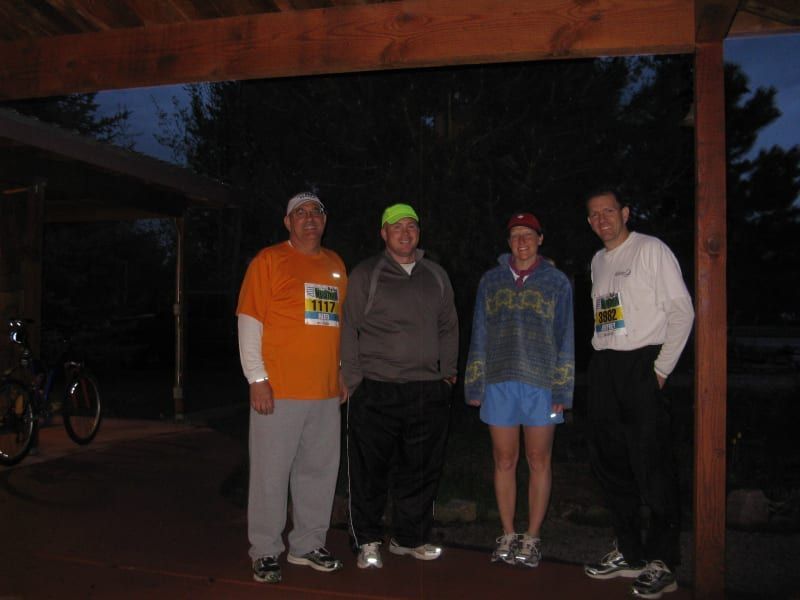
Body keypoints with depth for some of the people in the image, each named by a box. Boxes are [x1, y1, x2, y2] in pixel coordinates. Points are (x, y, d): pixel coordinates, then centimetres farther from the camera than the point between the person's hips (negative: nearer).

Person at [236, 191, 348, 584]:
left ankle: (308, 545, 26)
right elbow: (249, 321, -7)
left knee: (319, 471, 11)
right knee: (271, 474, 2)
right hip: (278, 389, -5)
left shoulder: (335, 265, 15)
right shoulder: (269, 260, -2)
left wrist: (343, 373, 17)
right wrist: (257, 378, -12)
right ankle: (265, 552, 16)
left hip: (326, 391, 5)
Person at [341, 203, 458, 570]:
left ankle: (410, 537, 26)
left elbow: (448, 327, 19)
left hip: (429, 391, 4)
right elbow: (350, 330, 0)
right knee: (370, 471, 2)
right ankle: (367, 541, 19)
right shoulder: (365, 275, 2)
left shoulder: (436, 276, 14)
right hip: (376, 391, -4)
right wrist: (354, 381, -4)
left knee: (421, 470, 9)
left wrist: (448, 370, 12)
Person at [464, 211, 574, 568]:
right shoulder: (491, 281, 10)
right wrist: (475, 386, 7)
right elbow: (479, 337, 11)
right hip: (499, 383, 2)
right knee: (504, 462, 7)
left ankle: (532, 538, 16)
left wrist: (561, 390, -3)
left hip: (541, 384, -1)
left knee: (539, 462, 5)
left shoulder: (557, 282, 5)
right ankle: (508, 536, 20)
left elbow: (565, 339, 4)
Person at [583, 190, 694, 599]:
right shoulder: (598, 261, 18)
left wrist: (661, 369, -11)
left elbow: (681, 311, -8)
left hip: (640, 364, -7)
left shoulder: (651, 249, -3)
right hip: (602, 367, 7)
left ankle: (662, 563, 4)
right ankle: (630, 553, 22)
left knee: (652, 466, -7)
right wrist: (600, 359, 10)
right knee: (610, 464, 10)